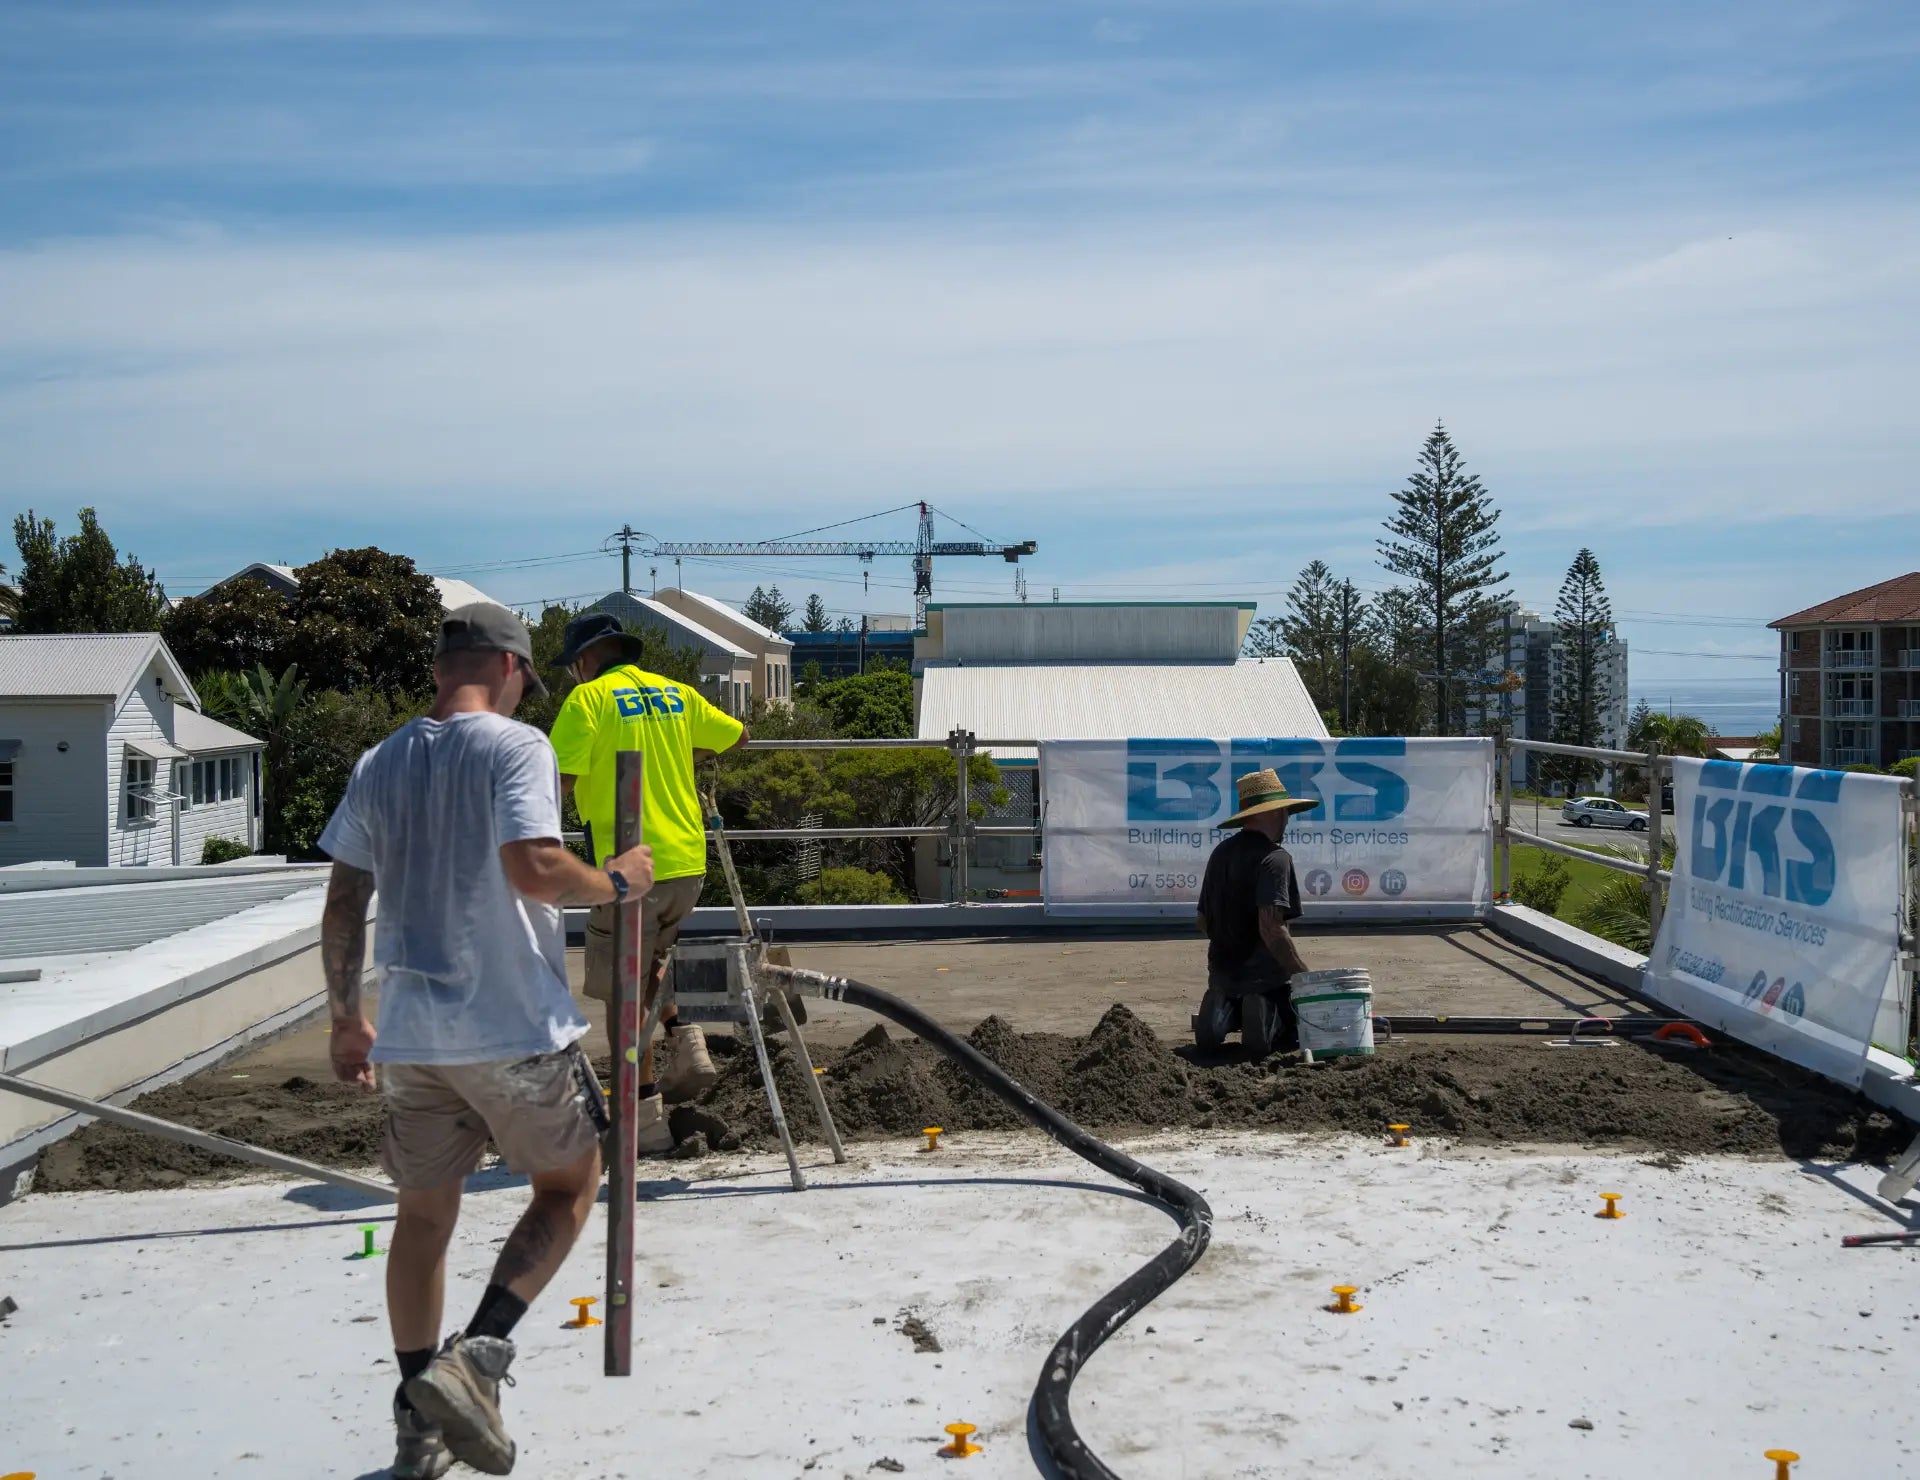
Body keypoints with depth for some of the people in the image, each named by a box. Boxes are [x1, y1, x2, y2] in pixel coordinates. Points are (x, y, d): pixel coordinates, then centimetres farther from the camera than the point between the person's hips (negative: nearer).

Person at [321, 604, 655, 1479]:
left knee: (423, 1214, 16)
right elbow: (533, 868, -23)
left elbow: (342, 905, 10)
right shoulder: (515, 747, -9)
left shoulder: (379, 765, 9)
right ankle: (476, 1356, -6)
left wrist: (346, 1019, 18)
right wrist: (615, 882, -6)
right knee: (568, 1187, 13)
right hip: (516, 1024, -5)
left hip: (411, 1030, 6)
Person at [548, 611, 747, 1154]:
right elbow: (736, 736, 25)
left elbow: (559, 780, -17)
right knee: (651, 960, 29)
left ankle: (647, 1119, 4)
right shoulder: (674, 693, 11)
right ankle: (686, 1043, 11)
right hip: (687, 861, 6)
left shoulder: (588, 699, -6)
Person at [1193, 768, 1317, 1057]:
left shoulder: (1221, 853, 10)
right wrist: (1305, 975, -20)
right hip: (1265, 975, -7)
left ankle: (1225, 1011, -3)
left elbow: (1203, 922, 18)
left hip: (1222, 971, 7)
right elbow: (1271, 928, -26)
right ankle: (1268, 1013, -15)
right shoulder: (1274, 858, -15)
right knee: (1298, 1033, 10)